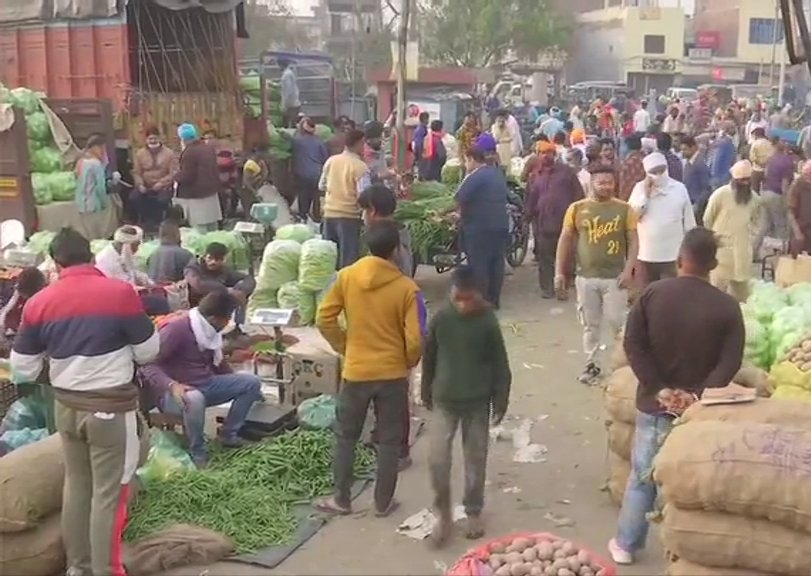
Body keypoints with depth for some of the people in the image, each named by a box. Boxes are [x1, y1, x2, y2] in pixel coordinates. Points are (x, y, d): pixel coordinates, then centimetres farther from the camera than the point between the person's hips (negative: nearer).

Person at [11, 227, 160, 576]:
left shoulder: (38, 303, -1)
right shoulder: (120, 292, -13)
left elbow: (23, 370, 4)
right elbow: (148, 352, -4)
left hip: (65, 406, 5)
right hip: (111, 407, -4)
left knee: (76, 484, 19)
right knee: (109, 492, 4)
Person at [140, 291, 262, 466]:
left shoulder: (209, 330, 4)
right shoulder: (176, 329, -22)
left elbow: (217, 362, 22)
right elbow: (147, 363, -26)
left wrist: (237, 385, 23)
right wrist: (172, 385, -40)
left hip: (204, 385, 8)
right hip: (171, 392, -8)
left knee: (251, 382, -4)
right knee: (194, 399, -42)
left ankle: (228, 433, 6)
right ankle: (197, 452, -19)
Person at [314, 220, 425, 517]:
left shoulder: (346, 276, -7)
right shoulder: (407, 288, -14)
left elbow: (324, 320, -4)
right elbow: (415, 340, -14)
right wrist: (408, 363, 6)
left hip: (356, 371, 1)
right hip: (393, 374, -1)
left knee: (346, 436, 17)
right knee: (389, 441, 13)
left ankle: (341, 499, 24)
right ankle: (383, 502, 22)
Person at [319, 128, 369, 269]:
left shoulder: (331, 161, 3)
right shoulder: (360, 166, -13)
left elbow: (321, 186, 14)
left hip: (329, 213, 6)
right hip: (349, 215, -5)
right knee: (348, 256, 2)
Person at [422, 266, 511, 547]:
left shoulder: (488, 323, -11)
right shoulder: (441, 318, -7)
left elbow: (500, 366, -4)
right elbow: (429, 358, 5)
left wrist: (500, 402, -2)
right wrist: (426, 393, 11)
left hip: (477, 403, -1)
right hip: (444, 401, 1)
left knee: (475, 461, 10)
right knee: (438, 460, -4)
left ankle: (473, 512, 30)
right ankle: (443, 513, 16)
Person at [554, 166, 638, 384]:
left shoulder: (624, 209, -2)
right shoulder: (577, 208, 0)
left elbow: (633, 241, 0)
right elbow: (565, 240, 4)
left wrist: (628, 270, -11)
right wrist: (559, 272, 0)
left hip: (615, 277, -1)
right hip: (586, 277, 2)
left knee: (617, 321, 0)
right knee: (590, 324, 10)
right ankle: (592, 365, 22)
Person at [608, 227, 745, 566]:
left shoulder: (653, 294, -6)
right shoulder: (727, 306, -9)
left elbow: (633, 345, -9)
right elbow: (730, 363, -14)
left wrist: (659, 388, -8)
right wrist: (699, 396, -13)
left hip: (654, 404, 1)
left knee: (642, 477, 14)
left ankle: (625, 545, 24)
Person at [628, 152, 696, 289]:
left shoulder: (679, 188, -2)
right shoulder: (640, 188, 0)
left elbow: (689, 223, 4)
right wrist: (645, 194, -14)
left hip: (673, 256, -1)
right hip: (645, 256, 1)